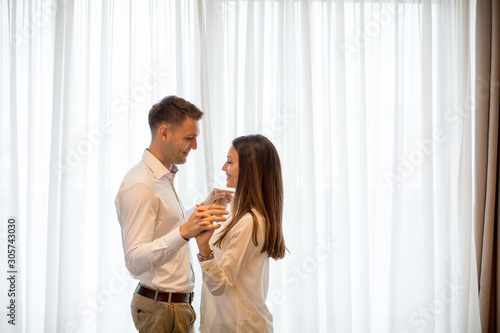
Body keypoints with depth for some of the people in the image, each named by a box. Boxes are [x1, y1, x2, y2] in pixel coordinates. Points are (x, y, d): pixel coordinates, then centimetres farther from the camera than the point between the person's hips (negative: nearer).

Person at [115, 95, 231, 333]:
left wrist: (202, 209, 15)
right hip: (161, 309, -9)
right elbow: (135, 261, -27)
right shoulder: (139, 185, -19)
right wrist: (185, 231, -39)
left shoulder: (165, 178, 11)